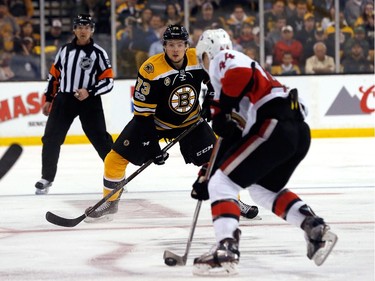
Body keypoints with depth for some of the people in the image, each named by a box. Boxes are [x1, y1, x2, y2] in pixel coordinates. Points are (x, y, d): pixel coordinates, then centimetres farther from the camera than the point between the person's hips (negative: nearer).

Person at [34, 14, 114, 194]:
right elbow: (54, 75, 17)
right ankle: (47, 178, 13)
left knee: (100, 139, -7)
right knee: (51, 138, 2)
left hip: (89, 101, -4)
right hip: (63, 99, 4)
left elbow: (108, 81, -8)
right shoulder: (65, 50, 9)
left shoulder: (99, 53, -4)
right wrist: (48, 100, 16)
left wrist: (89, 92, -21)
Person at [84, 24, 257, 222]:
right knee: (116, 158, -8)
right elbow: (143, 112, -23)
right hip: (154, 120, -2)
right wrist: (151, 145, -25)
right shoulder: (150, 70, -27)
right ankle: (110, 203, 12)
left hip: (190, 121, 2)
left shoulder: (199, 59, -17)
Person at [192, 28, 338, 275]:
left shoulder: (222, 59, 8)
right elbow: (230, 139, 33)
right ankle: (316, 228, 17)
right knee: (263, 189, 29)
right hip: (300, 132, 10)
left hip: (274, 126, -10)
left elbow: (240, 73, -20)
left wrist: (222, 110, -9)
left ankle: (226, 250, -16)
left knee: (223, 184, -4)